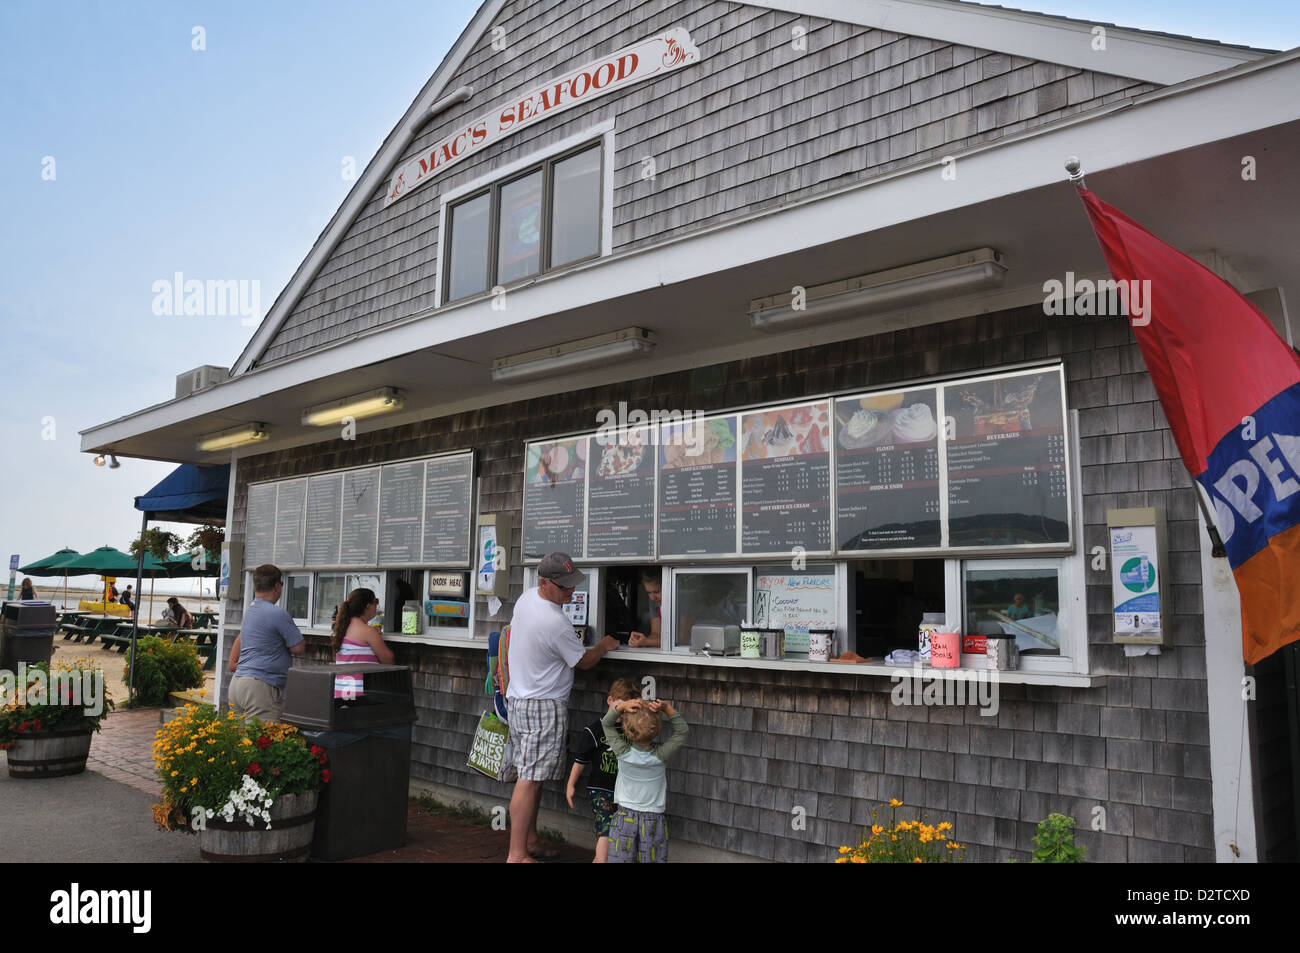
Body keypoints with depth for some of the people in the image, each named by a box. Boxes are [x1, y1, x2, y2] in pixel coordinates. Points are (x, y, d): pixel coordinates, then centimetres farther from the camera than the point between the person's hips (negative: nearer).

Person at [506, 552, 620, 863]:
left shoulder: (526, 597, 3)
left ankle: (530, 842, 24)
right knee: (531, 780, -7)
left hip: (517, 697, 10)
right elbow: (584, 662, -9)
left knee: (531, 777, 15)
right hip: (544, 706, -10)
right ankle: (517, 855, -3)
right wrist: (605, 645, 8)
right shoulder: (556, 624, -25)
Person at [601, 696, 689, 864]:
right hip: (653, 819, 0)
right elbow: (683, 731, -3)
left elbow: (606, 723, -1)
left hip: (624, 817, 0)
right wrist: (668, 708, -17)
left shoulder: (623, 752, -15)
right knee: (653, 860, 7)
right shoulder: (660, 756, -15)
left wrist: (622, 706, -18)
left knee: (620, 859, 4)